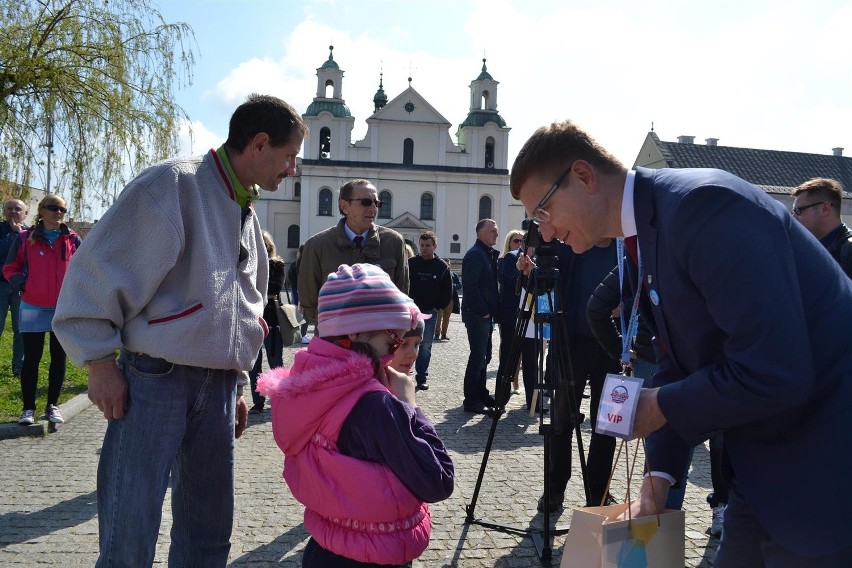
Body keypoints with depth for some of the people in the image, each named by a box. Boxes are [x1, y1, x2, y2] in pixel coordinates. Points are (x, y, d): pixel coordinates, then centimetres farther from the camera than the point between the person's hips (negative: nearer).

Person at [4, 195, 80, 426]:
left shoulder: (72, 239, 3)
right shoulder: (25, 238, -1)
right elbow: (9, 268, 6)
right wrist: (21, 284, -12)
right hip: (33, 309, -2)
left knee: (59, 358, 7)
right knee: (31, 358, 3)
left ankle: (52, 405, 20)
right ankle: (28, 408, 14)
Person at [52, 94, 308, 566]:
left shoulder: (247, 213, 15)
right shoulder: (174, 185, -10)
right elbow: (98, 271, -12)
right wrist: (101, 363, -12)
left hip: (217, 385, 7)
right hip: (155, 379, -7)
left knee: (209, 528, 13)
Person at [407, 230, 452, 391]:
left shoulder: (442, 266, 1)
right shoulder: (411, 263, -1)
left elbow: (448, 292, 5)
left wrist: (437, 307, -1)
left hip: (430, 312, 0)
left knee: (425, 346, 5)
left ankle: (422, 377, 13)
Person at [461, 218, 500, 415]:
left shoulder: (490, 254, 16)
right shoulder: (475, 254, -13)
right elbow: (470, 286, -21)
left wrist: (491, 310, 11)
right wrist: (483, 311, -17)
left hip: (486, 313, 9)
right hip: (477, 314, -9)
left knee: (483, 355, 15)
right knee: (478, 356, -6)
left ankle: (481, 393, 25)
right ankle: (471, 401, 0)